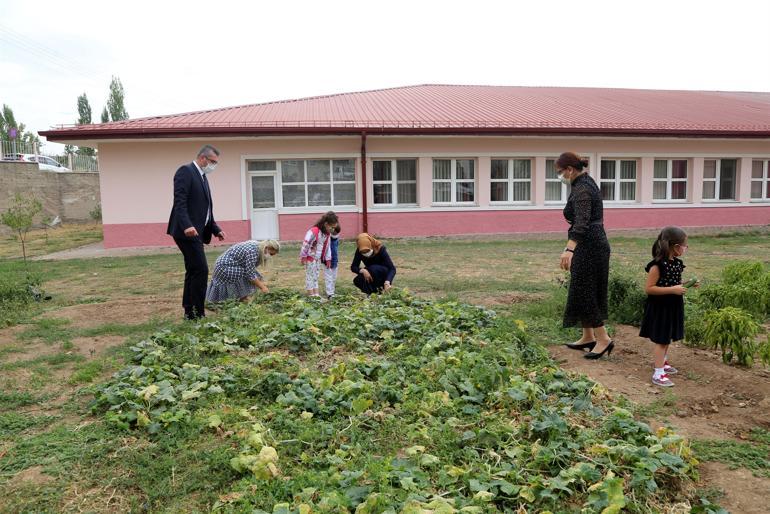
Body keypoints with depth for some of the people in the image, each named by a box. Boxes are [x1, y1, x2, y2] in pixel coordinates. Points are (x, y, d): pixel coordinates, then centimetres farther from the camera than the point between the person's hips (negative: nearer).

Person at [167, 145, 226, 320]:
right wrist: (187, 225, -31)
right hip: (187, 231, -10)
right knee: (201, 270, -11)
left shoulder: (202, 177, 21)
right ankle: (197, 312, -5)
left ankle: (190, 312, 18)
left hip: (195, 232, 10)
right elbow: (179, 202, -20)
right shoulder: (186, 171, -8)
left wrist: (216, 229, 17)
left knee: (193, 271, 11)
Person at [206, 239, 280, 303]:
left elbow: (252, 269, 10)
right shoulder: (252, 251, -27)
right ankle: (243, 298, -10)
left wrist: (261, 283, 9)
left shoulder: (257, 246, 1)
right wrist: (262, 287, -20)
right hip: (225, 268, -10)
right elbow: (250, 274, -27)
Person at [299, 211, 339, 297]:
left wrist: (328, 259, 13)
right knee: (310, 277, -1)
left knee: (316, 277, 12)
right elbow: (305, 244, -22)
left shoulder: (327, 234, 3)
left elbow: (327, 246, 12)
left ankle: (316, 294, 17)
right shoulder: (314, 231, -25)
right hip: (310, 258, -8)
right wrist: (303, 257, -17)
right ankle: (311, 295, 3)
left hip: (318, 259, 8)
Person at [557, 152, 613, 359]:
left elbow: (582, 223, -31)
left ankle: (603, 339, 3)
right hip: (594, 243, 11)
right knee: (585, 292, 14)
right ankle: (588, 338, 22)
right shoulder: (587, 183, 14)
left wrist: (569, 249, -43)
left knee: (584, 293, -4)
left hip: (588, 246, -11)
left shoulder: (581, 190, -18)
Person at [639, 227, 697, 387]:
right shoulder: (658, 265, -23)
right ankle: (658, 374, 5)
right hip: (660, 308, -8)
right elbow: (648, 288, -24)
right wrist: (672, 290, -26)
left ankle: (662, 362, 41)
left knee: (667, 337, 22)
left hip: (673, 307, 8)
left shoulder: (676, 263, 4)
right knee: (661, 340, -2)